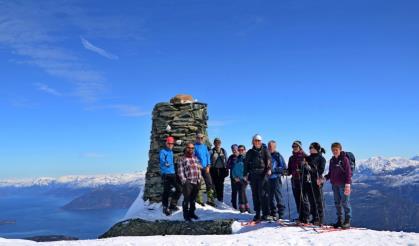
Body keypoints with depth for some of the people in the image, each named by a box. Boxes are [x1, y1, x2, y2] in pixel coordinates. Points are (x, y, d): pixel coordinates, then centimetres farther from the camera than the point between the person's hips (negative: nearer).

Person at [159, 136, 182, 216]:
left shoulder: (171, 152, 18)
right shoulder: (163, 151, -6)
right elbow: (162, 159, -24)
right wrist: (165, 163, -43)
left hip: (173, 173, 8)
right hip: (166, 174, -7)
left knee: (178, 189, 5)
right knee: (166, 191, -7)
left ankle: (173, 205, 20)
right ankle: (165, 208, 3)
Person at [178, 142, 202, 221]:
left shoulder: (196, 158, 16)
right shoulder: (182, 159, -2)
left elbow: (199, 168, 18)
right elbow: (180, 171, -8)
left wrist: (199, 179, 9)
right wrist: (184, 181, -15)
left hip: (196, 182, 6)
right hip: (188, 182, -5)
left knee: (193, 199, 13)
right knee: (186, 199, -5)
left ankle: (192, 213, 26)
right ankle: (186, 215, 5)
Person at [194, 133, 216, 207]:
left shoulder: (205, 146, 11)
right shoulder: (195, 146, -3)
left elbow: (208, 156, 10)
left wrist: (208, 166, 0)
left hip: (205, 168, 4)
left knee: (209, 183, 1)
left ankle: (210, 199, 10)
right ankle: (199, 200, 12)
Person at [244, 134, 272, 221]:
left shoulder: (265, 151, 9)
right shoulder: (250, 152, 17)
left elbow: (268, 160, -2)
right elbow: (246, 164, 17)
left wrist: (269, 169, -19)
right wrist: (245, 174, 8)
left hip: (262, 174, -3)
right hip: (253, 175, 3)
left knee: (263, 194, -9)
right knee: (255, 195, 4)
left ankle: (265, 214, -5)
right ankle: (257, 214, 10)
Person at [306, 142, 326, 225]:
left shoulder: (321, 158, -3)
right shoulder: (310, 158, 17)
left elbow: (321, 169, -12)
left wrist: (319, 178, -23)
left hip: (317, 181, -7)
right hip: (309, 180, 7)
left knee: (318, 200, -2)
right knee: (312, 200, 10)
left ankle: (320, 220, 3)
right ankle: (315, 218, 19)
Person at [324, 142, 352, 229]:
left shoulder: (344, 159, -7)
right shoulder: (332, 160, 13)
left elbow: (348, 172, -12)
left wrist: (348, 184, -20)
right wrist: (325, 178, 0)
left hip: (343, 184, -7)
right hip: (335, 184, 7)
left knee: (345, 202, -6)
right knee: (337, 203, 10)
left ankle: (347, 221, 2)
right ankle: (339, 220, 18)